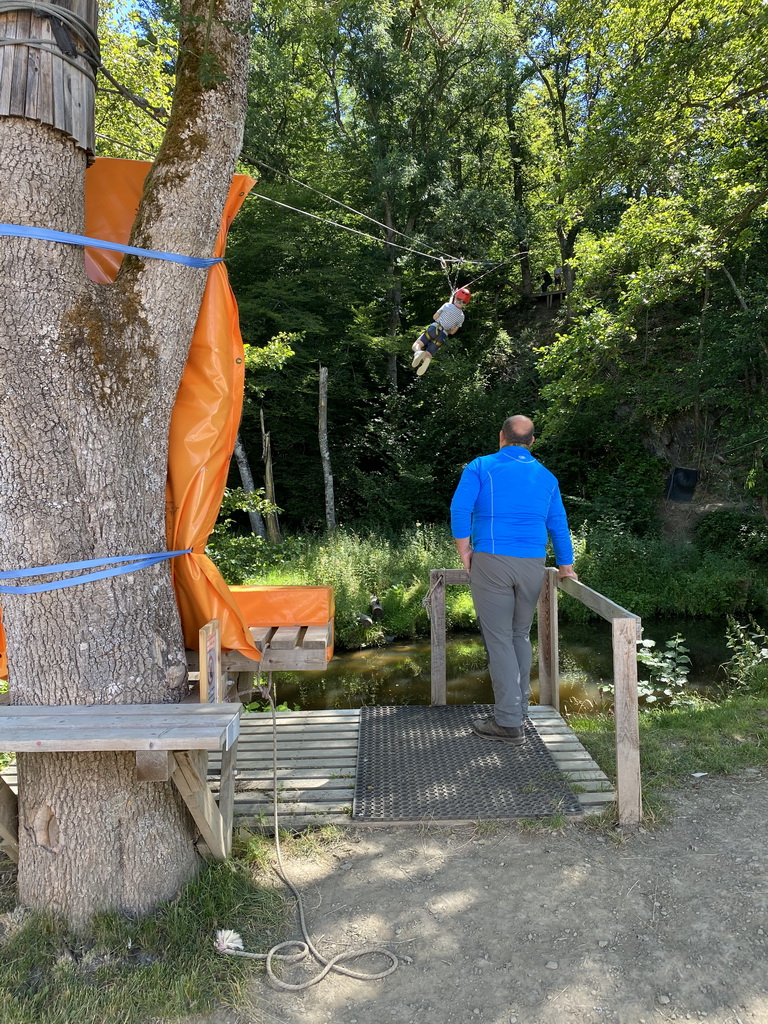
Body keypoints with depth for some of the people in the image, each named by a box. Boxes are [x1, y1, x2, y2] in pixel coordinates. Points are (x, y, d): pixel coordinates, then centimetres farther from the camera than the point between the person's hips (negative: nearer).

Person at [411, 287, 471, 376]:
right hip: (443, 336, 3)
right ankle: (427, 359, -35)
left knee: (415, 346, 1)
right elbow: (452, 332, 13)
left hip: (434, 329, -3)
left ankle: (419, 352, -37)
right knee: (428, 355, 5)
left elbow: (434, 317, 9)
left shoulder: (447, 305, -1)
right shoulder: (461, 317, 6)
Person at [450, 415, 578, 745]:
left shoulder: (481, 467, 3)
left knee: (499, 639, -1)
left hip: (491, 560, -4)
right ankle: (520, 707, 24)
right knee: (520, 636, 17)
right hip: (533, 565, 4)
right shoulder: (546, 476, 15)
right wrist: (566, 567, 24)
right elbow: (559, 524, 16)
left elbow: (459, 509, -10)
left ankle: (509, 722, 0)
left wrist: (464, 551, -1)